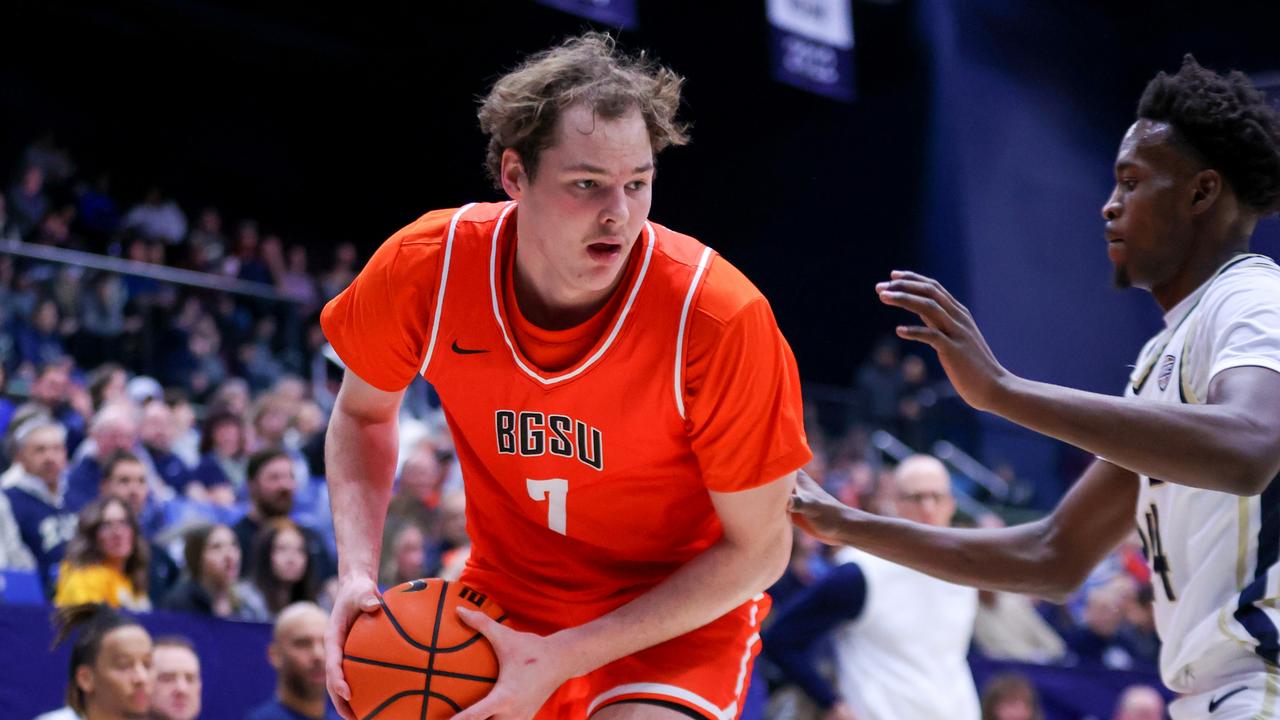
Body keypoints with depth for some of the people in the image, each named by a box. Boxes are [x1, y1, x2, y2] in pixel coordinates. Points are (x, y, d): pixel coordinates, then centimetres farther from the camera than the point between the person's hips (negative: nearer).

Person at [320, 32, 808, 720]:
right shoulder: (425, 267, -16)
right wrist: (358, 573, -12)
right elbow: (362, 412, 6)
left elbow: (758, 548, -17)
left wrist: (563, 657, -22)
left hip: (680, 613, -4)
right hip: (506, 596, 4)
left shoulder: (720, 317, -26)